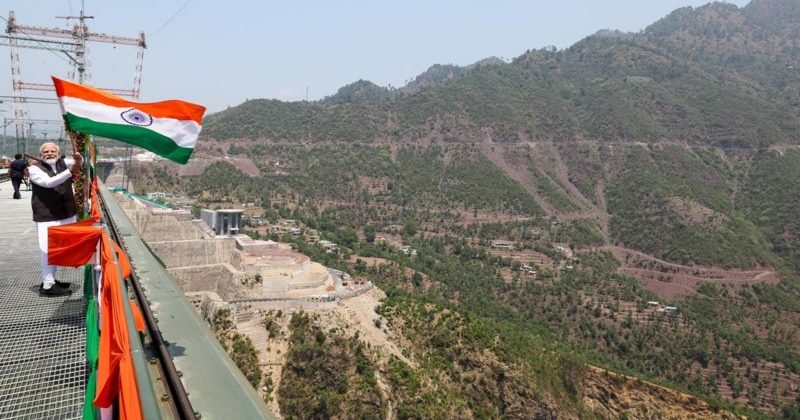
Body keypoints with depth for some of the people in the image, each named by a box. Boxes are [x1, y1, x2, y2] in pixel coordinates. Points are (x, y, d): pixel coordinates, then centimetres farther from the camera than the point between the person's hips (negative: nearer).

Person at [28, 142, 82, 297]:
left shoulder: (62, 163, 10)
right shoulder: (34, 169, -8)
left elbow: (78, 163, 3)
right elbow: (48, 182, -22)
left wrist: (78, 158, -23)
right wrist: (70, 171, -33)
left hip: (67, 214, 6)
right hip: (46, 217, -6)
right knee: (48, 249, -8)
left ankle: (50, 280, 27)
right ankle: (47, 286, -2)